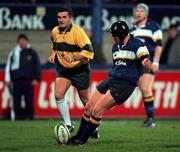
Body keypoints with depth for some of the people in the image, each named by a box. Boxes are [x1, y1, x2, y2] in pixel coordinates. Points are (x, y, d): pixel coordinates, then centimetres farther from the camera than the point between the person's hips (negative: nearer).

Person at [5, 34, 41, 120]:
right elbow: (8, 66, 13)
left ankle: (30, 116, 2)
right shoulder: (14, 52, 11)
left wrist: (36, 79, 1)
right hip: (16, 80, 2)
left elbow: (37, 66, 9)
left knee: (29, 100, -5)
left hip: (28, 81, -2)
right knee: (16, 100, 0)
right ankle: (18, 116, 6)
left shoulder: (32, 53, 8)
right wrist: (8, 79, 8)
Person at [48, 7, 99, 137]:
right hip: (63, 68, 5)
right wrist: (53, 54, 4)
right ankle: (68, 125, -3)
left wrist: (74, 57, -36)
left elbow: (89, 51, -26)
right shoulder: (55, 32, -2)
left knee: (85, 100, 5)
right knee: (58, 94, -15)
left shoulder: (77, 32, -21)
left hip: (80, 69, -5)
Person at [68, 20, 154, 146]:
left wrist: (150, 66, -40)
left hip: (125, 83, -8)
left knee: (97, 110, -14)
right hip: (111, 78, 8)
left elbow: (145, 60, -21)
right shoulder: (115, 47, 18)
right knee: (89, 107, 2)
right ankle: (78, 136, 18)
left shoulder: (137, 45, -6)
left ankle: (83, 139, -1)